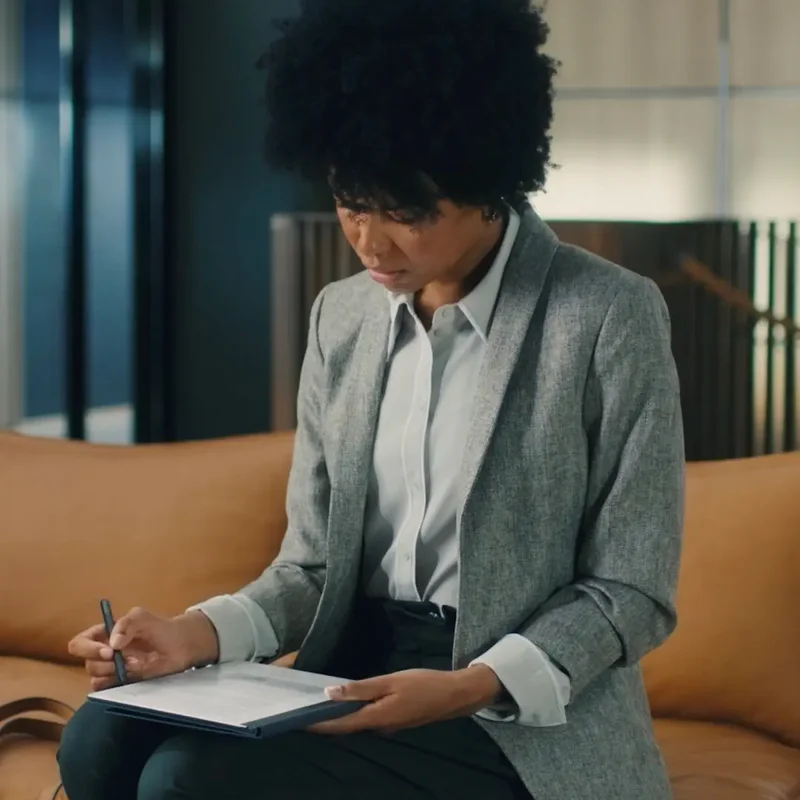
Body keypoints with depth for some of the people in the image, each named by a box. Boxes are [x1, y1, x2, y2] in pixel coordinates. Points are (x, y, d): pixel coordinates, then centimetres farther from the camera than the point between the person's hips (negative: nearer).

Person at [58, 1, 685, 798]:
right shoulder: (340, 316, 9)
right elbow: (312, 567, 9)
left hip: (527, 724, -5)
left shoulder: (609, 316, -9)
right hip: (352, 682, 5)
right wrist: (200, 633, -11)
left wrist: (472, 688, -22)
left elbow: (632, 592, -7)